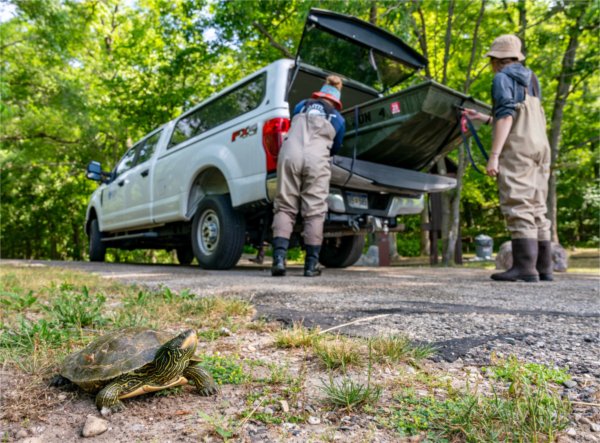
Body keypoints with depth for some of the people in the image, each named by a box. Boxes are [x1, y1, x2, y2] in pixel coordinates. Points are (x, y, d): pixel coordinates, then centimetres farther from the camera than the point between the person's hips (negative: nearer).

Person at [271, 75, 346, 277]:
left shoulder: (301, 106, 27)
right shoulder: (338, 119, 25)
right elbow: (335, 148, 36)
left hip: (290, 154, 1)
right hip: (317, 161, -1)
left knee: (284, 207, 3)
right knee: (314, 211, 2)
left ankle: (279, 258, -11)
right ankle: (311, 265, 1)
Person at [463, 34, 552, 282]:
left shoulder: (503, 78, 0)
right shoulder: (530, 80, 25)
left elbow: (506, 116, -13)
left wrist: (494, 155, -17)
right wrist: (482, 118, 34)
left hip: (516, 149, -8)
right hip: (539, 145, 8)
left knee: (518, 206, -12)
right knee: (537, 208, 6)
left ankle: (525, 267, -15)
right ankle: (544, 267, 6)